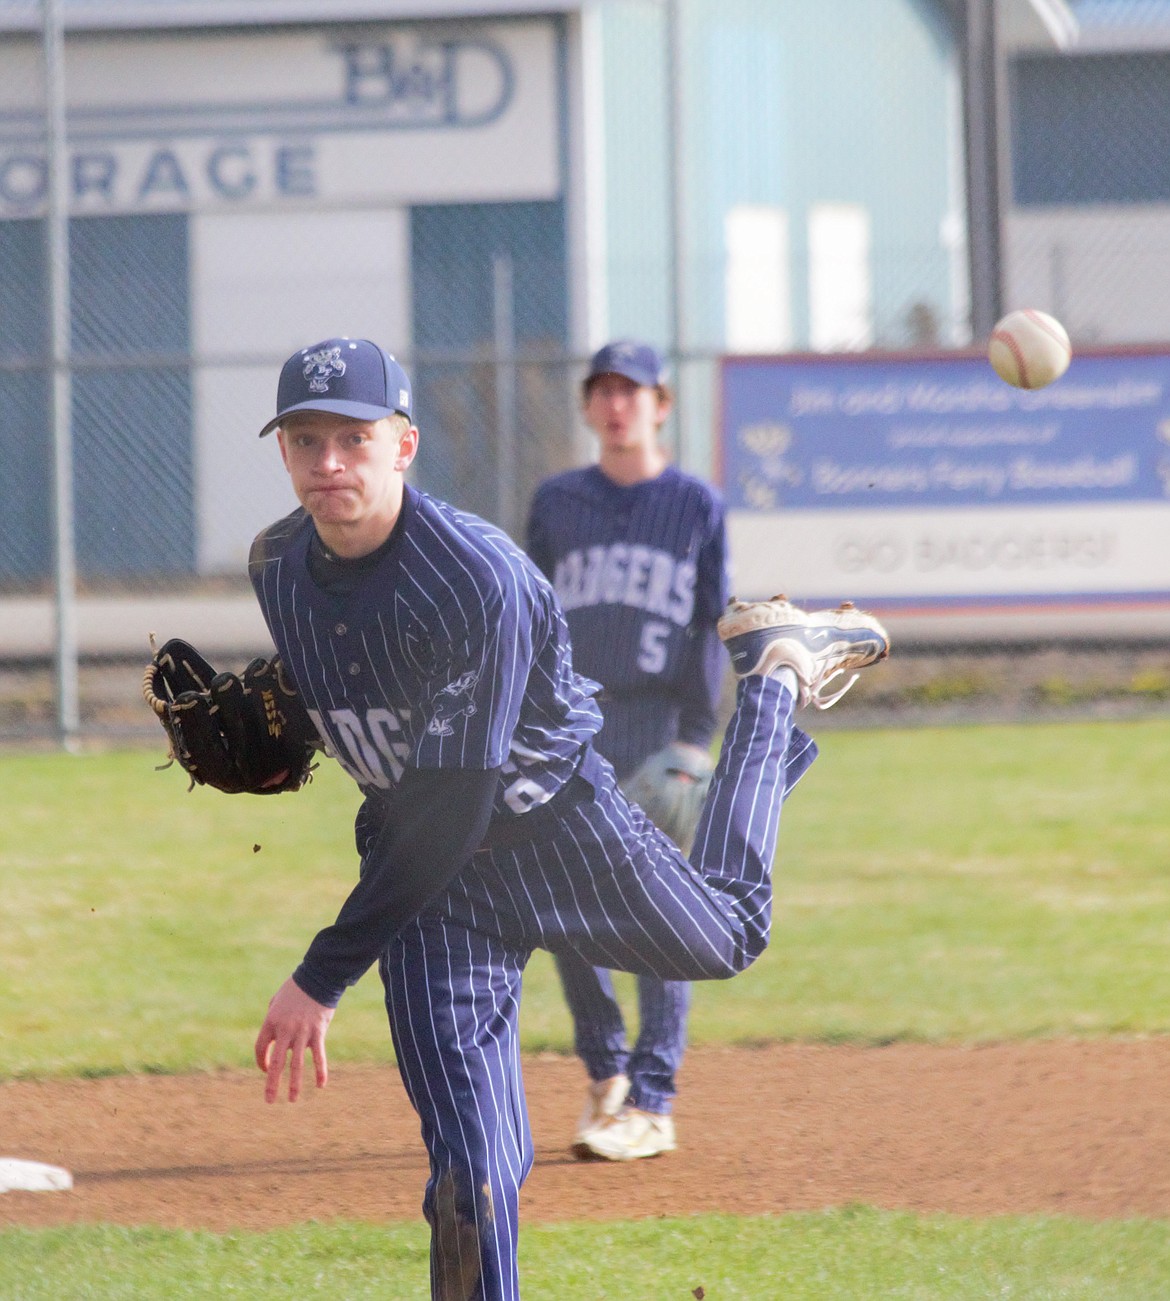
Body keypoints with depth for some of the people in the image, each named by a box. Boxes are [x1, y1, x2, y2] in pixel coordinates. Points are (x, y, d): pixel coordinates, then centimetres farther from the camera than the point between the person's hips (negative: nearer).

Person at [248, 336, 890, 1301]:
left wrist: (324, 978, -32)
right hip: (422, 859, 3)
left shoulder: (477, 579, -32)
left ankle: (776, 676, 45)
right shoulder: (277, 566, -11)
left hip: (556, 829, -3)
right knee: (470, 1165, -9)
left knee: (727, 938, 27)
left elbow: (449, 814, -32)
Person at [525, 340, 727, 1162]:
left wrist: (694, 742, -7)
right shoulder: (557, 502, 12)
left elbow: (711, 629, 2)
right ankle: (607, 1071, 20)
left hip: (658, 727, -3)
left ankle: (651, 1106, -6)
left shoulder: (698, 506, 5)